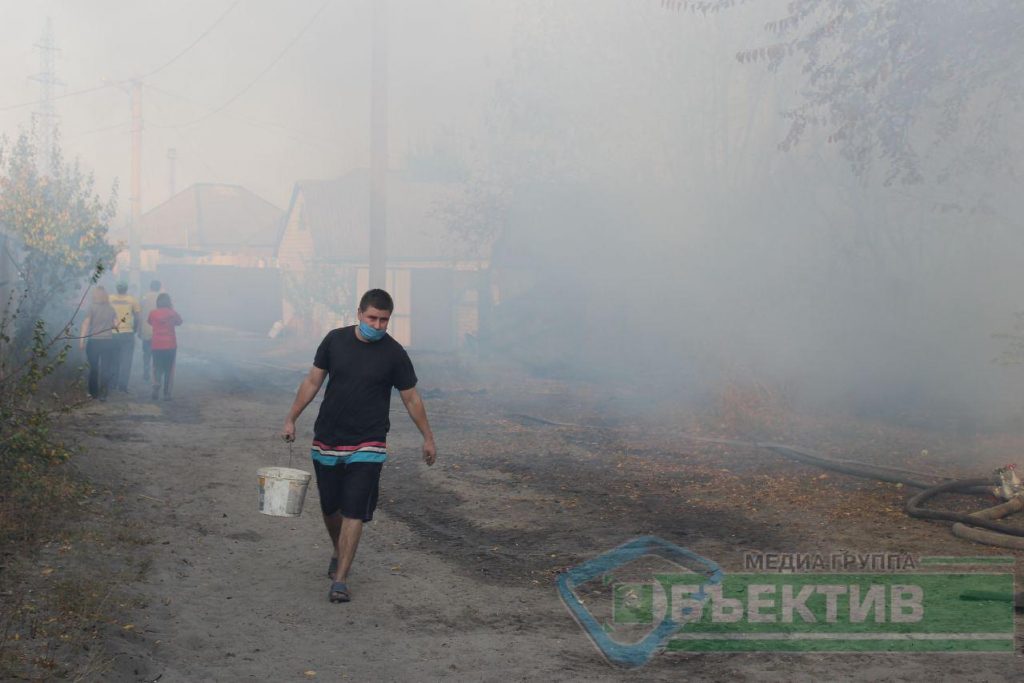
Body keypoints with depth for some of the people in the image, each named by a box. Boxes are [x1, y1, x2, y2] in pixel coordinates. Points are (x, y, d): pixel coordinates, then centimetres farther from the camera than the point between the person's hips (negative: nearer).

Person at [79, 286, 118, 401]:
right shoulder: (111, 309, 5)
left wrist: (82, 339, -7)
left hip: (94, 341, -1)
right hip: (108, 341, 1)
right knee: (106, 369, 2)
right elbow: (115, 324, 3)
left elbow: (86, 323, -7)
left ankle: (93, 393, 18)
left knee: (93, 368, 12)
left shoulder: (92, 307, -1)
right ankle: (103, 394, -4)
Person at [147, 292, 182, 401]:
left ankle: (156, 388, -8)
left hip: (156, 346, 1)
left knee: (157, 368, 14)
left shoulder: (153, 313, -4)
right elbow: (179, 322, 16)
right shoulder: (172, 313, -6)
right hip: (170, 345, -1)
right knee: (169, 369, 8)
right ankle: (167, 393, 4)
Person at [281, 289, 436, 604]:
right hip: (327, 441, 3)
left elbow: (411, 399, 4)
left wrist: (428, 438, 7)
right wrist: (291, 418, 5)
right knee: (330, 507, 12)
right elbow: (312, 382, 8)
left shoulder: (394, 353, -5)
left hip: (367, 446, -3)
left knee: (354, 511, -10)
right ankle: (339, 554, 40)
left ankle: (340, 580, -7)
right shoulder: (335, 340, 0)